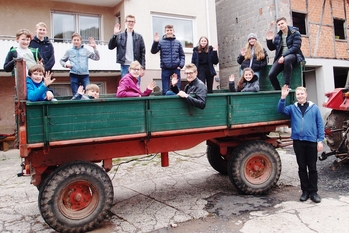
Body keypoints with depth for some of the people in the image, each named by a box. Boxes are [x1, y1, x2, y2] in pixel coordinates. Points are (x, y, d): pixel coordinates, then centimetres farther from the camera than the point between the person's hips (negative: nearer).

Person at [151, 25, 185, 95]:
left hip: (176, 69, 2)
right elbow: (153, 51, -6)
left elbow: (182, 55, 11)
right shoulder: (161, 42, 3)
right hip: (165, 69, -1)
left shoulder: (178, 42, 9)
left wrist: (181, 65, -3)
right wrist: (155, 42, -19)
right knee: (165, 91, 3)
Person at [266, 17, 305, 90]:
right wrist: (269, 40, 0)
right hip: (281, 56, 5)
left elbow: (296, 47, -12)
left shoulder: (295, 33, -1)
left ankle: (287, 85, -34)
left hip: (293, 55, -4)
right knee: (271, 75, -18)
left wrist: (284, 56, -21)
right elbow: (272, 48, 20)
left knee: (287, 59, -42)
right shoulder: (277, 36, 13)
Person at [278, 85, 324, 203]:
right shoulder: (292, 108, 9)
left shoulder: (314, 108, 3)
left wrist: (320, 140, -5)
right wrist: (283, 97, -20)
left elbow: (320, 125, 1)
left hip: (311, 141, -2)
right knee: (302, 167, 9)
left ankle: (313, 191, 16)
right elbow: (281, 110, -8)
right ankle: (305, 190, 20)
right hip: (298, 141, 2)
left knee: (312, 168, 6)